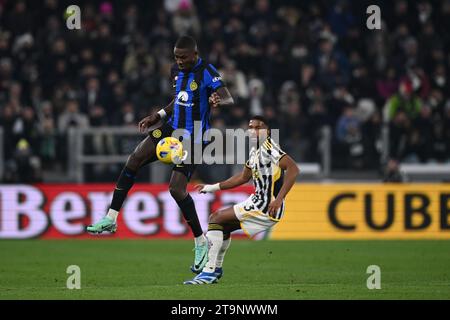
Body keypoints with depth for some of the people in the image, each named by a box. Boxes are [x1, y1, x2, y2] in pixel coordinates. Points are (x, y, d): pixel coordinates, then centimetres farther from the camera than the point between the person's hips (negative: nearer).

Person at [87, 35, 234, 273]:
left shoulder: (206, 72, -15)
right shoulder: (176, 70, 8)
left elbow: (229, 99, -25)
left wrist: (219, 101, -47)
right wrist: (157, 117, 17)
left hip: (193, 138, -7)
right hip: (173, 128, 7)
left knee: (177, 188, -13)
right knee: (134, 159, -10)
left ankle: (201, 244, 2)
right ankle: (110, 220, -6)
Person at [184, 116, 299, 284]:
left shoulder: (268, 147, -15)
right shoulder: (255, 150, 14)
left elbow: (293, 169, -25)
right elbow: (244, 177, 27)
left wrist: (279, 199, -30)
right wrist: (212, 188, 26)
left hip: (267, 207, -9)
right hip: (257, 201, 9)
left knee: (216, 218, -10)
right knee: (224, 225, 24)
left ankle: (209, 272, -9)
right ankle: (216, 268, 38)